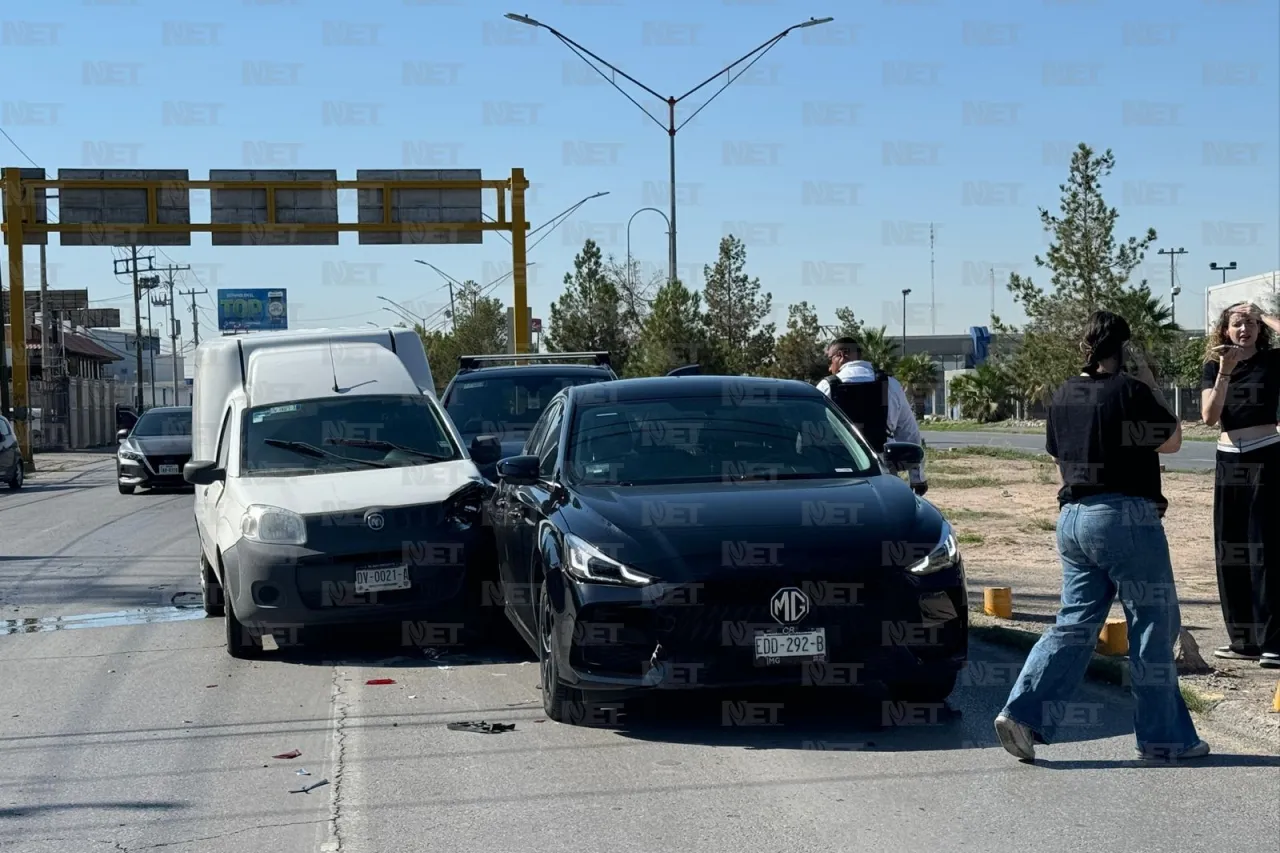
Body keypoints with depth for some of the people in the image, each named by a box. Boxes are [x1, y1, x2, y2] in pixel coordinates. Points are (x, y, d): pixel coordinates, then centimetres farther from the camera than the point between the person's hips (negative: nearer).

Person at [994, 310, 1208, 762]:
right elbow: (1172, 441, 1)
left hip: (1073, 517, 6)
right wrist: (1150, 384, 7)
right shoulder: (1131, 391, -11)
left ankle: (1022, 712, -1)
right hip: (1126, 517, -6)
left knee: (1075, 624, 10)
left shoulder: (1063, 395, 8)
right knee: (1154, 626, 4)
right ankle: (1162, 736, 10)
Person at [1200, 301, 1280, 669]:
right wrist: (1224, 374, -17)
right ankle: (1242, 638, 17)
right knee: (1230, 551, 7)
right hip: (1229, 461, 4)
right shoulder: (1213, 366, 7)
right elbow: (1209, 417, -6)